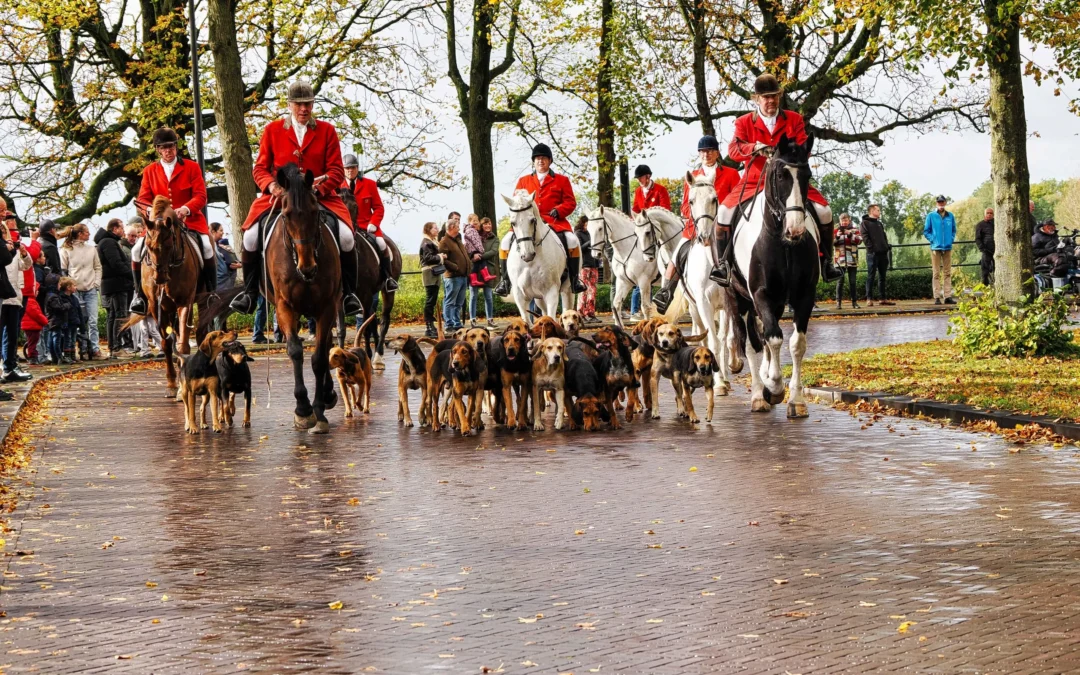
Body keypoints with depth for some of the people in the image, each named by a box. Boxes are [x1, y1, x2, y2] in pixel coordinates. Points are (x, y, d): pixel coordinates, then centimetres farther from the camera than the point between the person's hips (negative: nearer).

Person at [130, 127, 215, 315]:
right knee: (137, 250, -17)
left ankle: (211, 292, -12)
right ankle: (140, 294, -1)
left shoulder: (191, 167, 4)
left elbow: (200, 196, -4)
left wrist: (186, 209, -25)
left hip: (189, 220, -2)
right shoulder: (149, 171, 9)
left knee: (206, 247, -27)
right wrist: (150, 210, -21)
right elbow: (143, 199, 4)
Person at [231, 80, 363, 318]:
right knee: (251, 235, -21)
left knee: (345, 236, -23)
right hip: (279, 195, 0)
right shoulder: (272, 130, 7)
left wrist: (318, 188, -19)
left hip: (320, 196, 0)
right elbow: (260, 168, 6)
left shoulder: (327, 130, 6)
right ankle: (249, 292, -3)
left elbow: (336, 170, 1)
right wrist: (271, 185, -17)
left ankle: (348, 294, -6)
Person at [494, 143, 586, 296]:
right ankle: (506, 279, -12)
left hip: (555, 221, -2)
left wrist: (558, 211, -14)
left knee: (571, 240, -30)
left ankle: (574, 279, -19)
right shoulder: (523, 181, 17)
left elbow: (570, 202, 5)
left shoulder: (561, 180, 11)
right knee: (506, 241, -20)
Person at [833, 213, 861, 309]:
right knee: (840, 281, -2)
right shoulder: (836, 231, 10)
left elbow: (859, 240, -4)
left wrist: (850, 234, -16)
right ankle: (838, 302, -2)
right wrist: (837, 236, -14)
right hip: (840, 260, 0)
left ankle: (854, 301, 7)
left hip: (852, 260, 0)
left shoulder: (854, 230, 9)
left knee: (852, 282, 3)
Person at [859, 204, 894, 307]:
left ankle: (882, 298, 11)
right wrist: (871, 248, -18)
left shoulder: (879, 224, 22)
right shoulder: (864, 223, 0)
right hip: (873, 253, -7)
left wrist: (887, 247, 9)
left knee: (882, 276, 8)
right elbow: (864, 237, -10)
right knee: (871, 276, -7)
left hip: (883, 252, 7)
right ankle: (869, 299, -7)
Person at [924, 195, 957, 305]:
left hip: (948, 247, 3)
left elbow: (954, 230, 17)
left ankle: (948, 296, 7)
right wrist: (932, 240, -7)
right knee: (936, 274, -3)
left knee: (947, 273, 5)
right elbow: (926, 231, 4)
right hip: (936, 248, -3)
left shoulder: (950, 216, 8)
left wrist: (951, 239, 2)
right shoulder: (931, 216, 1)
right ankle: (937, 297, -2)